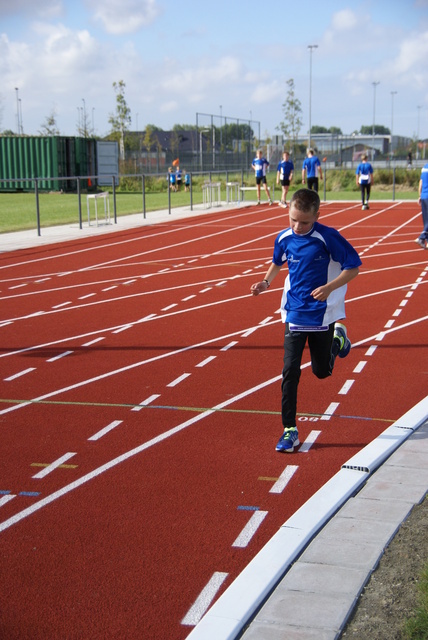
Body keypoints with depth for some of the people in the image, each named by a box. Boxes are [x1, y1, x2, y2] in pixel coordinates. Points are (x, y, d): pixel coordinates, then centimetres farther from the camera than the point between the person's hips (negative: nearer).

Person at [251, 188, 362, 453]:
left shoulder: (328, 238, -17)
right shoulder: (284, 238, -4)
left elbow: (354, 267, -11)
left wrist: (329, 287, -25)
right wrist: (266, 282, 0)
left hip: (323, 315, -2)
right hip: (295, 314, 3)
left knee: (322, 371, 12)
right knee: (290, 371, -5)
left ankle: (338, 338, 44)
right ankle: (290, 430, 3)